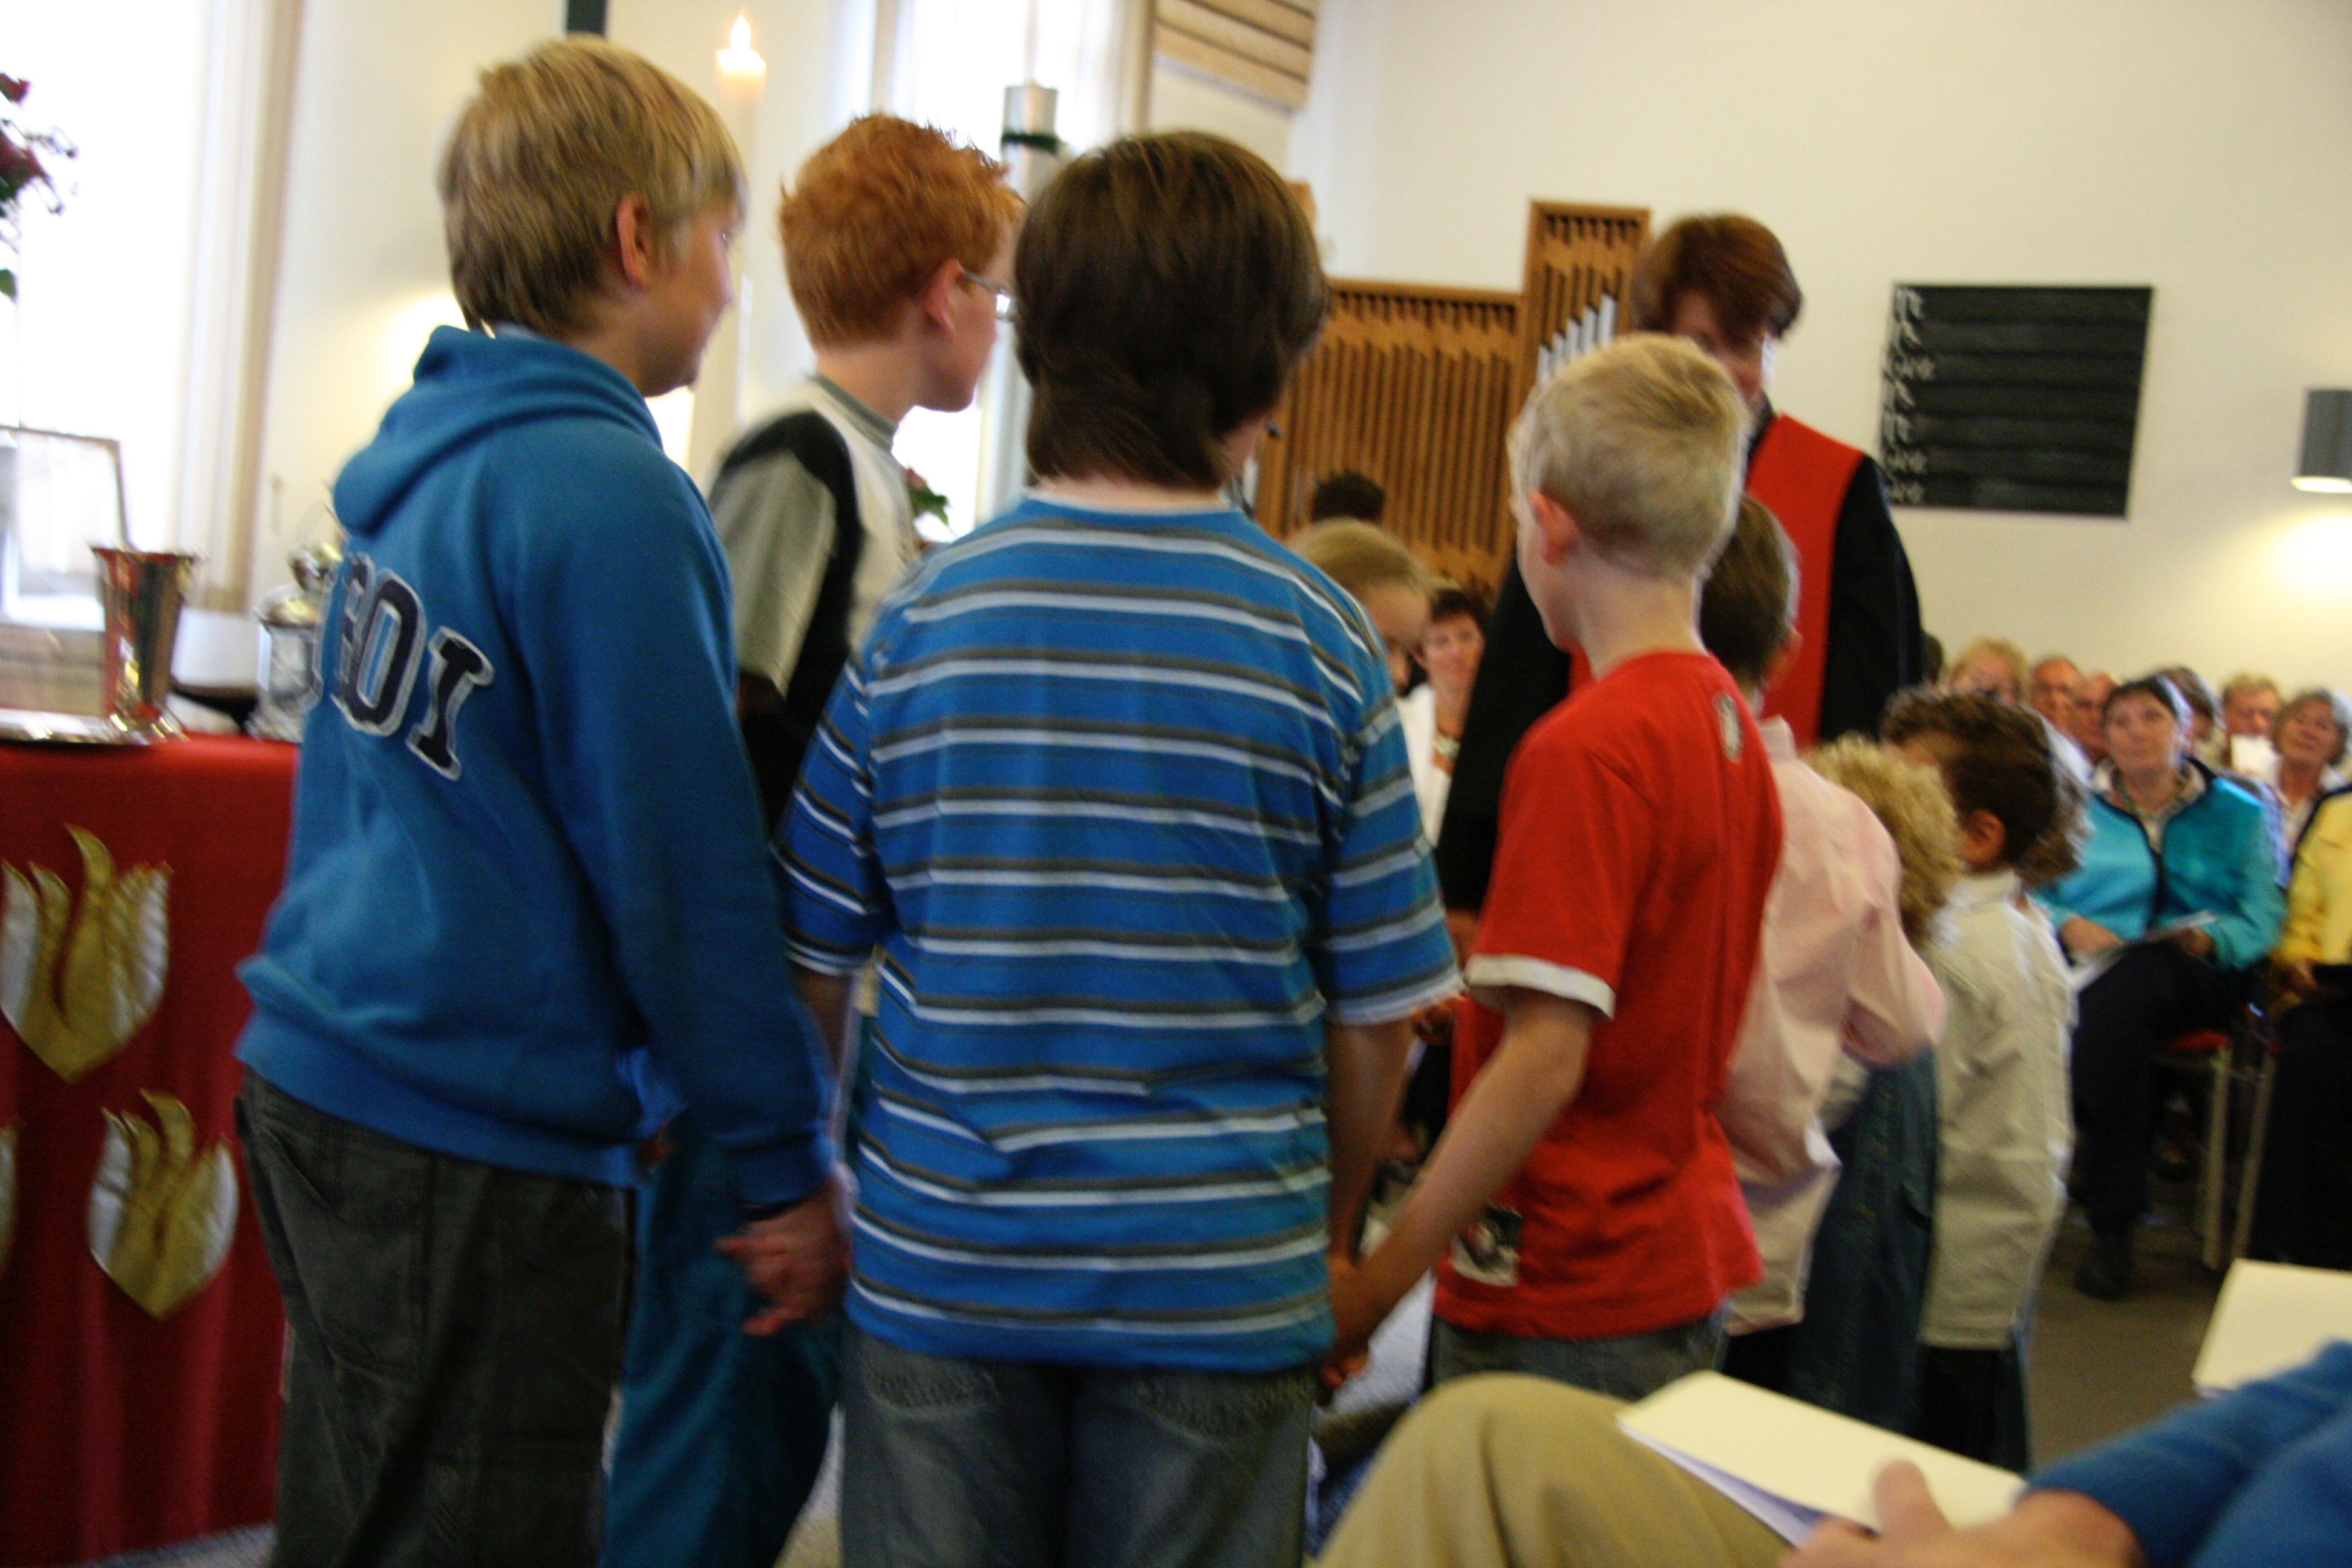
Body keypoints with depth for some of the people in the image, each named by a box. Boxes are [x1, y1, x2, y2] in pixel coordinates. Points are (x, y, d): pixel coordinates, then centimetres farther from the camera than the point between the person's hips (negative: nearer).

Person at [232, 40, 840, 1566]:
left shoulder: (423, 455, 8)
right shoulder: (610, 494, -19)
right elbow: (685, 860, -19)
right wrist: (788, 1161, -10)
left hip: (318, 1091, 9)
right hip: (479, 1152, -9)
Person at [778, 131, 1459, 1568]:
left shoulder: (918, 618, -5)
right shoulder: (1320, 642, -8)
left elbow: (810, 965, 0)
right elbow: (1378, 1017, -3)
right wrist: (1325, 1237, 13)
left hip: (938, 1271, 1)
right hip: (1218, 1288, -1)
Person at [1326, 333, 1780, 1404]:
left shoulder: (1585, 747, -19)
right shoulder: (1735, 726, 7)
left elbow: (1545, 1059, -22)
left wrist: (1375, 1282, -17)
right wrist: (1487, 985, 24)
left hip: (1567, 1296, -9)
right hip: (1688, 1260, 9)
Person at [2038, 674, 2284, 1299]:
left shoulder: (2239, 814, 17)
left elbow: (2263, 921, 8)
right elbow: (2030, 895, 13)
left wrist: (2210, 937, -12)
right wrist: (2069, 925, -7)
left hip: (2194, 978, -2)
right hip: (2084, 965, 2)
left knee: (2121, 987, -39)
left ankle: (2111, 1219, -33)